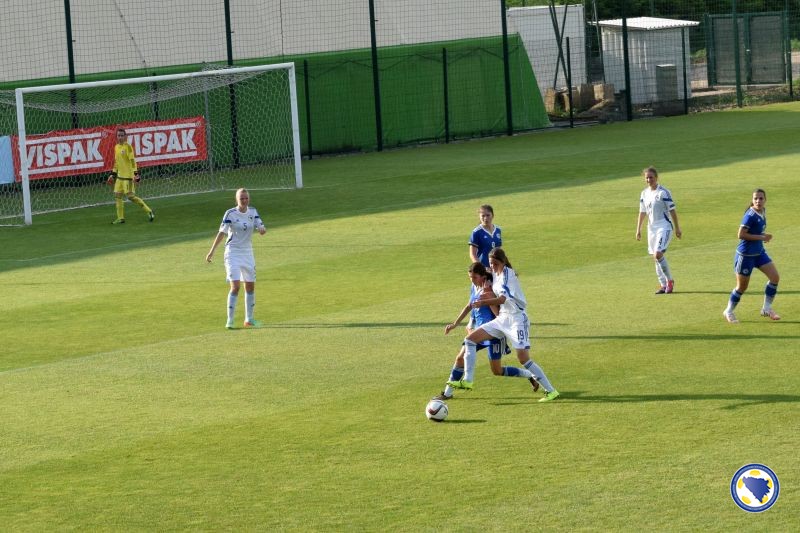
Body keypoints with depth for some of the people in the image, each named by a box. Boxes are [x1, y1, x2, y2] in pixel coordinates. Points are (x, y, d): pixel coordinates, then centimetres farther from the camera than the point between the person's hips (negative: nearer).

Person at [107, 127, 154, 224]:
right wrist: (113, 174, 21)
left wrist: (136, 174, -21)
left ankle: (149, 211, -1)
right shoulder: (116, 147, 13)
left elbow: (132, 161, -15)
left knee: (130, 196, -9)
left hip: (128, 176, -8)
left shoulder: (127, 146, -10)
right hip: (119, 176, 8)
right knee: (117, 195, 4)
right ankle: (120, 218, 11)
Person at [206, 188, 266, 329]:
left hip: (247, 253, 5)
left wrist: (262, 229, -25)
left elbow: (260, 228, 0)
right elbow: (222, 232, -12)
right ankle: (230, 321, -11)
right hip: (233, 253, -5)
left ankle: (249, 319, 24)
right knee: (235, 286, -15)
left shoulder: (253, 212, 3)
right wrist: (212, 251, -16)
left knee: (250, 286, 10)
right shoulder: (230, 213, -11)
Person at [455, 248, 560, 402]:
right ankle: (467, 381, 3)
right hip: (502, 318, 9)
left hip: (517, 318, -9)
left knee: (523, 358, -14)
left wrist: (483, 302, -40)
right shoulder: (495, 274, 9)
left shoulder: (508, 274, -16)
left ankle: (551, 391, -7)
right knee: (470, 339, 3)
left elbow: (503, 298, -30)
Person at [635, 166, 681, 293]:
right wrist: (638, 229, 14)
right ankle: (663, 285, 15)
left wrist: (677, 228, -8)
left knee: (658, 254, -19)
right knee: (655, 257, 7)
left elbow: (672, 210, -8)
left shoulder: (663, 192, -10)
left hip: (664, 227, -7)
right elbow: (642, 212, 17)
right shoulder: (644, 193, 9)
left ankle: (670, 281, -4)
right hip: (651, 229, 7)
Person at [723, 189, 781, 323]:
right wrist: (762, 237, -23)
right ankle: (728, 311, 25)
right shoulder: (750, 215, -23)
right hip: (746, 255, -8)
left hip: (759, 252, 8)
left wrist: (764, 236, 0)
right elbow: (741, 235, -26)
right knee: (742, 287, 4)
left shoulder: (763, 212, 2)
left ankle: (767, 308, 16)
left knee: (775, 277, 1)